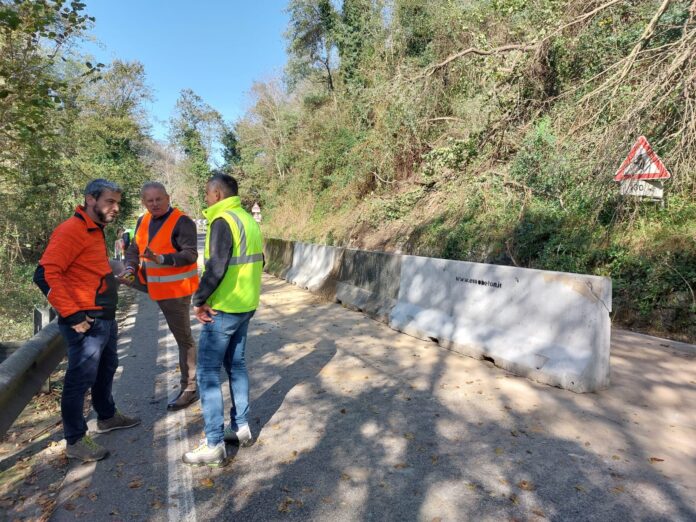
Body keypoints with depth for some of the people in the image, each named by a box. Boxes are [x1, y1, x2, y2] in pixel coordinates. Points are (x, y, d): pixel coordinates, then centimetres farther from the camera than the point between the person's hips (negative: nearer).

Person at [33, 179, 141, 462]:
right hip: (86, 323, -10)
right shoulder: (72, 230, -17)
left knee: (106, 369, 22)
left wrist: (108, 313, 17)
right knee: (80, 380, 2)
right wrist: (72, 315, -23)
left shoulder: (95, 230, 13)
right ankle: (75, 441, 16)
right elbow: (46, 274, -24)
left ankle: (107, 416, 41)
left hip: (105, 319, 10)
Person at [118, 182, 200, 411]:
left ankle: (189, 388, 12)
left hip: (176, 288, -7)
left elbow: (190, 254, -23)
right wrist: (130, 268, -8)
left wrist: (162, 259, -36)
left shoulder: (182, 222, -15)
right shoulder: (143, 221, 10)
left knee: (183, 336, 1)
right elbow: (134, 249, 12)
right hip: (157, 286, 7)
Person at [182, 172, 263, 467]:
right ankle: (241, 427, 29)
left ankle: (214, 445, 8)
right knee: (236, 365, 18)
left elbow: (216, 266, -26)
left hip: (223, 309, -9)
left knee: (207, 372, 1)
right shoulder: (249, 220, 11)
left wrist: (199, 300, -16)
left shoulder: (223, 221, -16)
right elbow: (258, 261, 16)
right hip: (246, 306, 9)